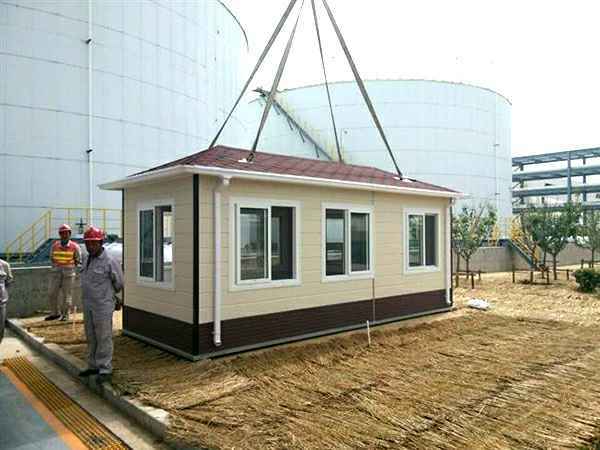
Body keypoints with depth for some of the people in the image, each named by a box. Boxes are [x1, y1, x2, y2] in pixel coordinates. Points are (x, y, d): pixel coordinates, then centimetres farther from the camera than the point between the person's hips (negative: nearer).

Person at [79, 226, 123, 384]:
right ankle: (94, 366, 27)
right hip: (88, 305, 7)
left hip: (103, 305, -7)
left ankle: (105, 370, 6)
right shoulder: (87, 259, 7)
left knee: (104, 338, -2)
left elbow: (119, 283, -5)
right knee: (91, 337, 15)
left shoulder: (110, 261, -17)